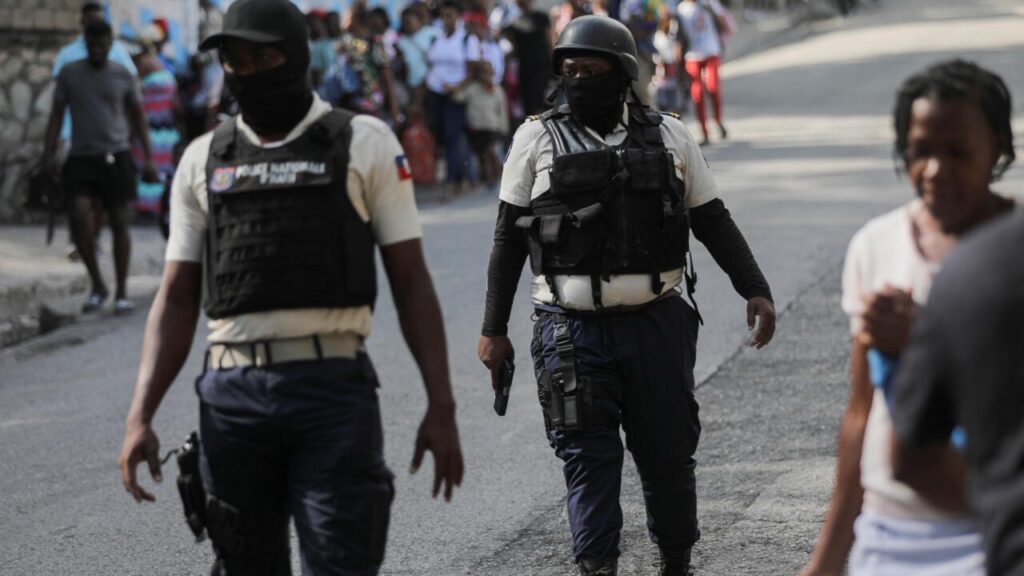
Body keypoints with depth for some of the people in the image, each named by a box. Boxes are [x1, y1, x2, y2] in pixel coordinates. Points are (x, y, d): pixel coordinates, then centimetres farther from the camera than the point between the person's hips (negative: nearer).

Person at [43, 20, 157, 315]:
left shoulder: (124, 76, 5)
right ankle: (97, 286, -2)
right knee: (79, 218, -17)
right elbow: (56, 115, 8)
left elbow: (139, 117, 9)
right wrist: (49, 155, -1)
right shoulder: (68, 74, 5)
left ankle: (122, 293, 8)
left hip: (117, 157, 0)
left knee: (120, 223, -2)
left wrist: (148, 159, 2)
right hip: (81, 158, 0)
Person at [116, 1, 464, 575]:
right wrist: (139, 417, -1)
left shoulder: (365, 144, 4)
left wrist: (442, 406, -5)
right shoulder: (204, 161, 12)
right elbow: (177, 301, 10)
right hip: (234, 393, 3)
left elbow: (412, 281, 2)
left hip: (335, 391, -3)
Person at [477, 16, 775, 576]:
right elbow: (508, 240, 7)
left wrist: (755, 290, 2)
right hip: (573, 329, -1)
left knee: (668, 454, 7)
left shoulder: (668, 137, 7)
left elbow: (714, 222, 12)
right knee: (588, 458, -4)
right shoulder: (537, 139, 4)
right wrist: (493, 329, 5)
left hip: (658, 322, 1)